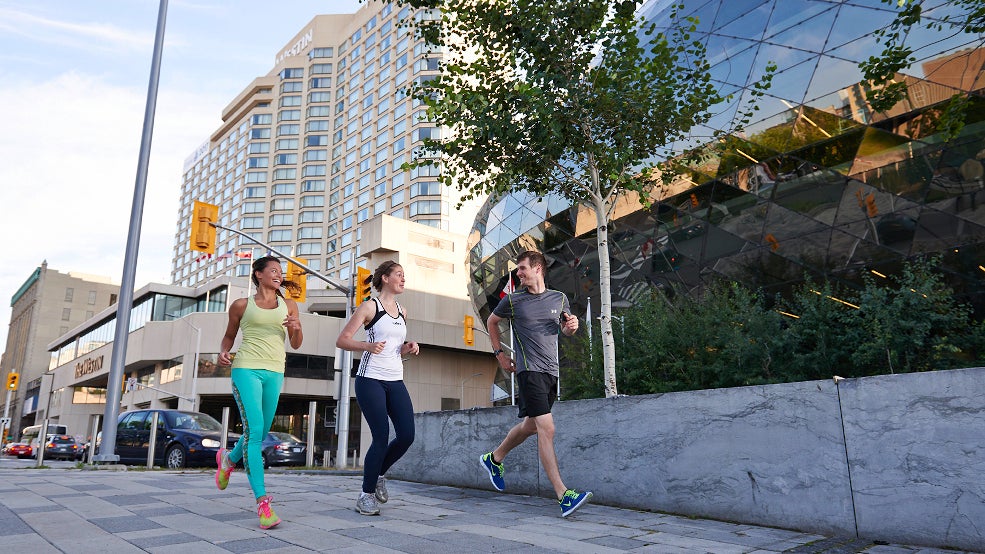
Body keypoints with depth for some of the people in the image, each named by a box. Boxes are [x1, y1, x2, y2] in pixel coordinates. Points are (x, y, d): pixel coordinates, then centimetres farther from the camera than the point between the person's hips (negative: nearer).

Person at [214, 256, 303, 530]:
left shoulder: (288, 306, 12)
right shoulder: (241, 305, 7)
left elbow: (296, 345, 10)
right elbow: (229, 335, 19)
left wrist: (296, 329, -12)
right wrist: (223, 352, -2)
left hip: (274, 373, 4)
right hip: (247, 369, -3)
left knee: (260, 433, 11)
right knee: (254, 431, -14)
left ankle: (229, 459, 45)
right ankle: (262, 501, -14)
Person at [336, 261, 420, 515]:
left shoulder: (402, 312, 18)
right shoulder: (369, 307, -1)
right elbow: (342, 340, -6)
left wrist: (408, 348, 7)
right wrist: (367, 346, -23)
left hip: (396, 381, 6)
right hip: (370, 380, -6)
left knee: (407, 435, -5)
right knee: (381, 438, -10)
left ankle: (379, 474, 22)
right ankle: (366, 495, 8)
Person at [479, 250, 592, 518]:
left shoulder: (559, 298, 9)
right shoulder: (513, 300, 1)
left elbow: (566, 330, 21)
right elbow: (491, 322, 17)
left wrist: (571, 326, -3)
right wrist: (500, 354, 11)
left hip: (551, 371, 5)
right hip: (529, 370, -5)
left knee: (530, 425, 17)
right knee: (547, 429, -15)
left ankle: (494, 459, 41)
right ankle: (564, 496, -16)